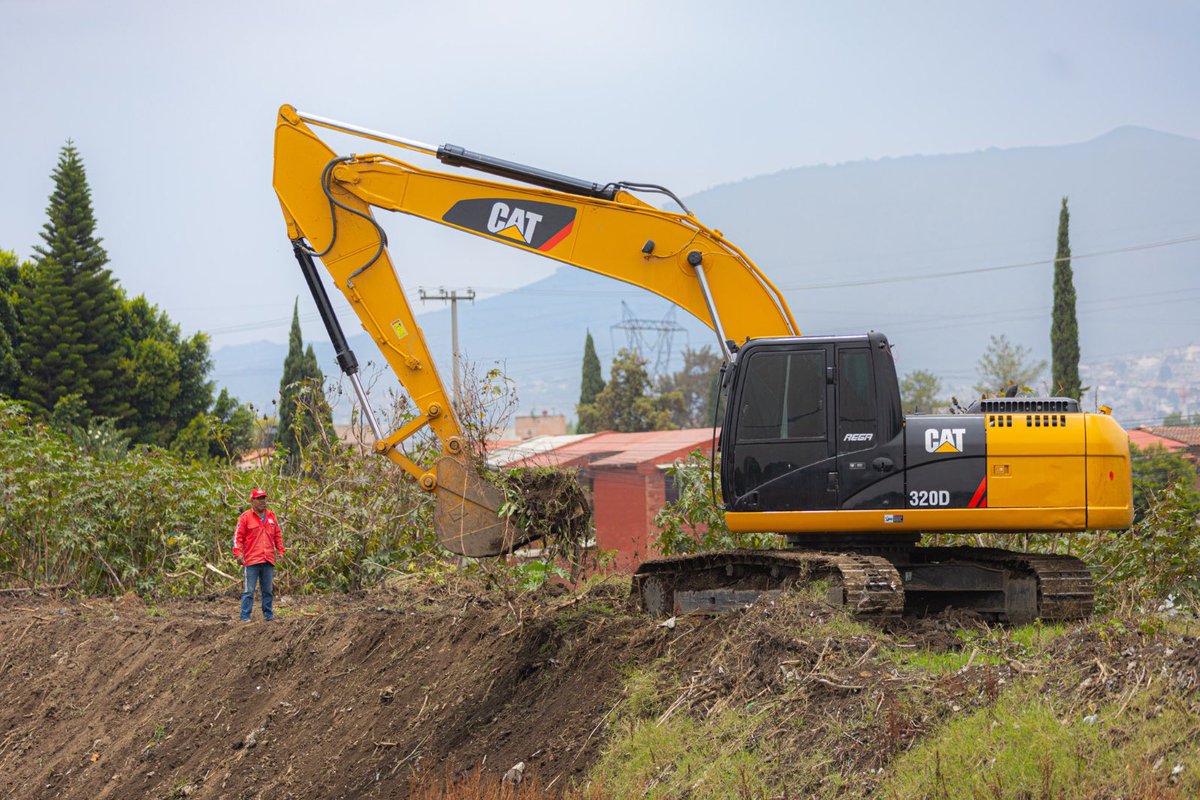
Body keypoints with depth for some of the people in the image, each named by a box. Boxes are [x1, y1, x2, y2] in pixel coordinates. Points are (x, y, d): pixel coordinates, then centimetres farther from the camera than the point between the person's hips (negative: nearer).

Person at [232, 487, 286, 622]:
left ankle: (268, 615, 18)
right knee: (248, 590, -5)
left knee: (268, 590, 11)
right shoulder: (245, 517, -2)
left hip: (268, 560, 5)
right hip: (251, 561, -5)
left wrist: (281, 551, 10)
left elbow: (278, 535, 19)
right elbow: (238, 537, -5)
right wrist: (238, 554, -14)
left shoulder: (271, 516, 13)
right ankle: (245, 617, -4)